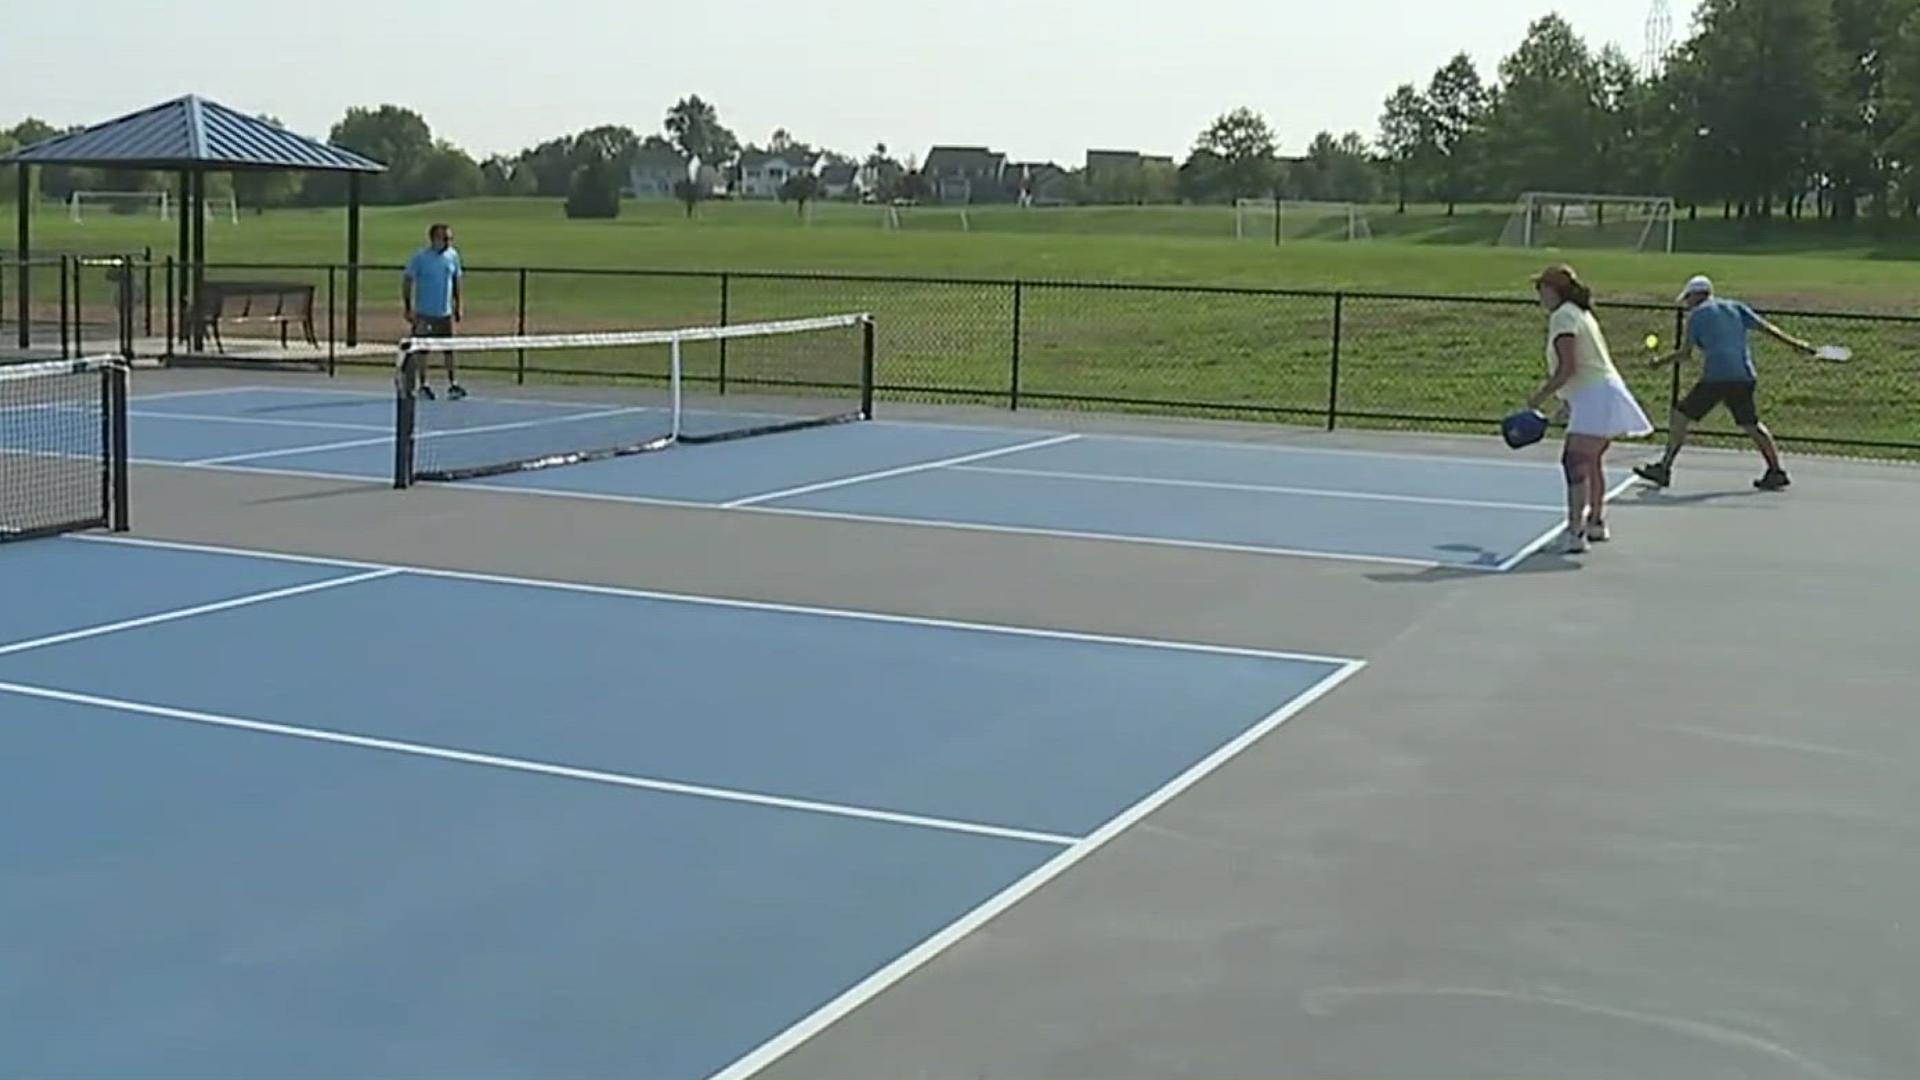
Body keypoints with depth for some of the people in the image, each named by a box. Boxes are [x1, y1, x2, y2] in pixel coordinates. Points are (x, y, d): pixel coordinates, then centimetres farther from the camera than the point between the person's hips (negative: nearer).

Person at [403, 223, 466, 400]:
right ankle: (423, 385, 14)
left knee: (449, 349, 3)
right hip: (424, 313, -3)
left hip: (445, 313, 3)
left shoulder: (453, 256, 3)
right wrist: (408, 308, -10)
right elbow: (407, 282, -6)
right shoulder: (420, 257, -10)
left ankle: (453, 384, 7)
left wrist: (458, 305, 13)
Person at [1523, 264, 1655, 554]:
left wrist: (1540, 396, -11)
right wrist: (1569, 400, 26)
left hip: (1596, 397, -11)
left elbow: (1567, 369, -18)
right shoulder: (1580, 314, 20)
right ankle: (1596, 523, 41)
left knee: (1575, 461, -18)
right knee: (1591, 462, 25)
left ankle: (1575, 532, -29)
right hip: (1606, 394, 11)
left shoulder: (1563, 317, -11)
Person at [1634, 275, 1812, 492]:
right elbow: (1767, 328, 10)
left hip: (1716, 376, -5)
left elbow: (1685, 353, 5)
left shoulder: (1697, 314, 6)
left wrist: (1660, 361, 19)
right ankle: (1776, 471, 14)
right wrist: (1795, 343, 12)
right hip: (1745, 377, 5)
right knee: (1751, 424, 17)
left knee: (1682, 416, 3)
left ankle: (1664, 468, 1)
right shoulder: (1735, 308, 18)